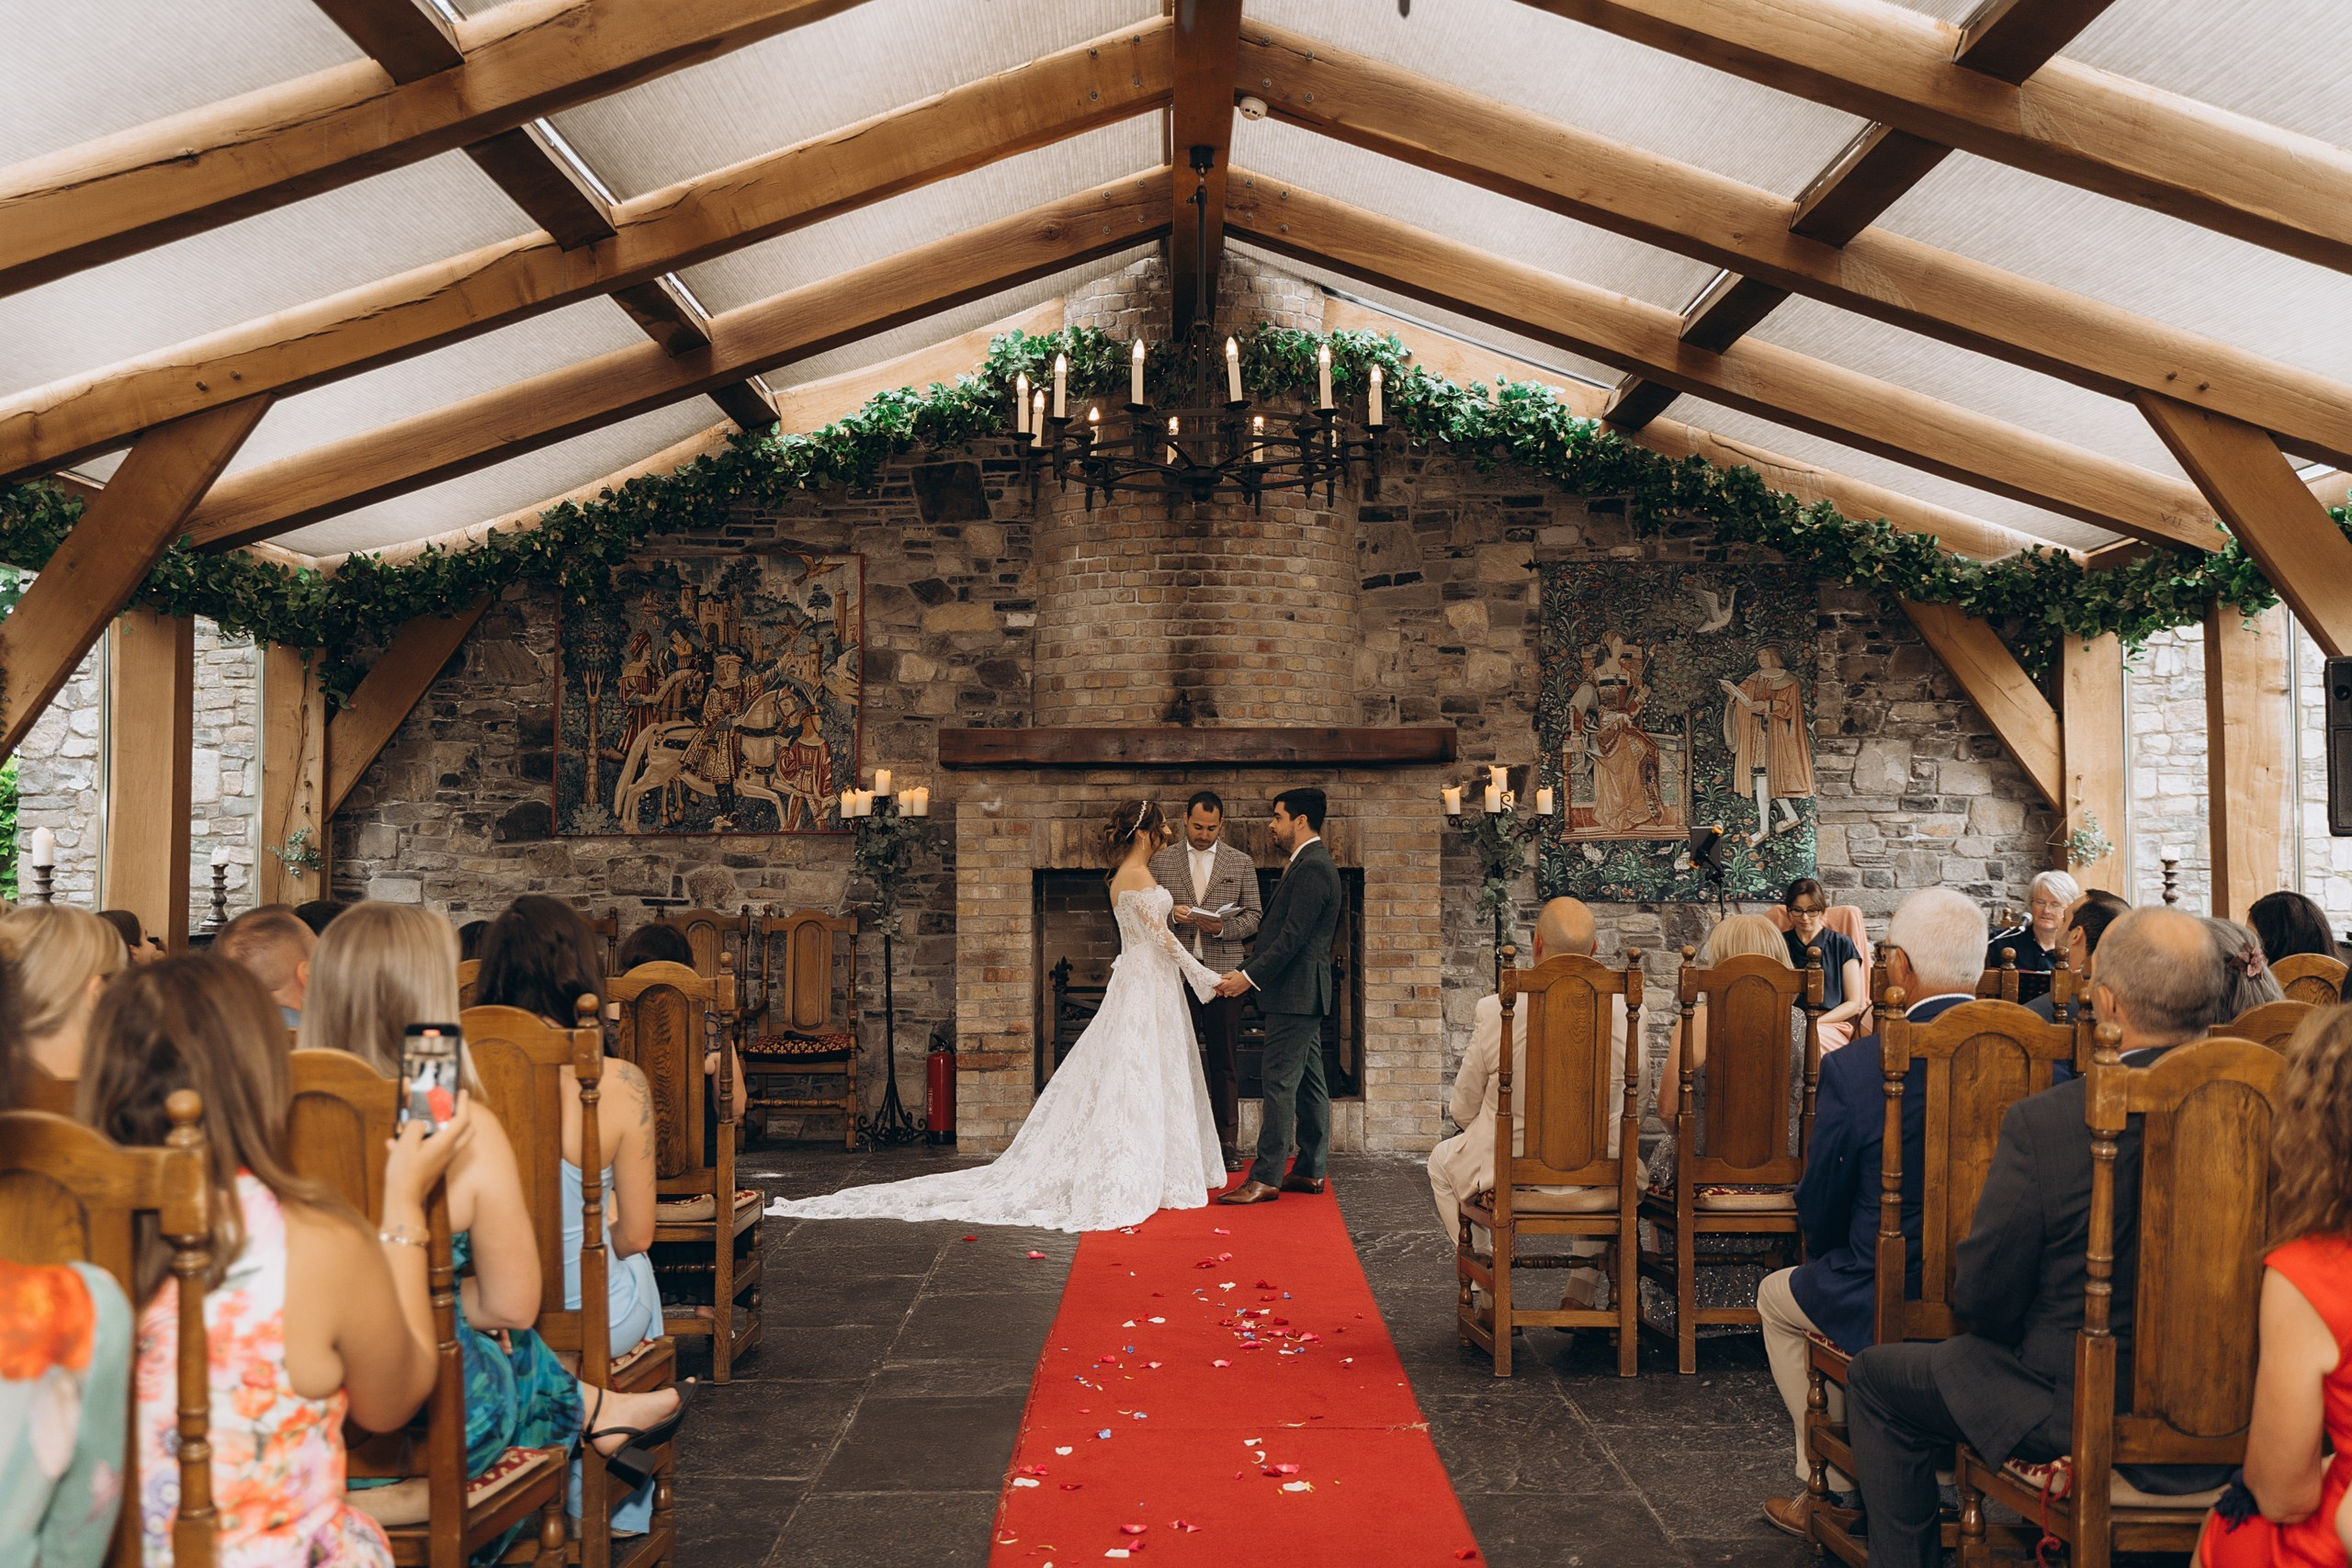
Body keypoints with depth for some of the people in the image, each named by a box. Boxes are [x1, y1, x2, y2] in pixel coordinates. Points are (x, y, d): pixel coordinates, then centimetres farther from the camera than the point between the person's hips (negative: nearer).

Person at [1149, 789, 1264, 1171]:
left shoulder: (1240, 863, 7)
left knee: (1225, 1063, 4)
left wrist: (1221, 927, -13)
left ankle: (1226, 1140, 11)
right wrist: (1171, 915, -13)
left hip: (1223, 973, 0)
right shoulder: (1162, 860, 7)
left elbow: (1254, 917, 5)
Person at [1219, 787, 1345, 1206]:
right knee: (1308, 1082, 12)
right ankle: (1311, 1171, 18)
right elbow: (1282, 931, 19)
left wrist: (1250, 977, -19)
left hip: (1295, 994, -11)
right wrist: (1248, 971, 14)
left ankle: (1266, 1178, -7)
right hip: (1302, 994, 11)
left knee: (1278, 1082, -9)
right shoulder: (1310, 864, 18)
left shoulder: (1312, 868, -16)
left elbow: (1292, 937, -22)